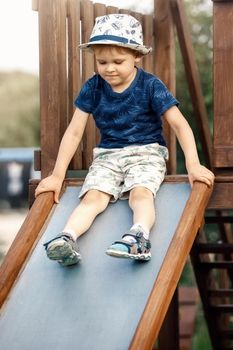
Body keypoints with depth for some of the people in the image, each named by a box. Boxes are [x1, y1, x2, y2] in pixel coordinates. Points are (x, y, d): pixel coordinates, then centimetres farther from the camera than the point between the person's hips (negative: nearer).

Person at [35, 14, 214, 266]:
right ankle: (67, 239, -49)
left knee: (141, 192, -32)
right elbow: (74, 131, 0)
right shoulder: (93, 88, 0)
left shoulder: (150, 86, -8)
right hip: (107, 155, 2)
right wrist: (57, 176, -5)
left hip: (147, 152, -2)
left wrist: (193, 164, -23)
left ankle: (139, 236, -59)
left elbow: (179, 123, -11)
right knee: (93, 198, -25)